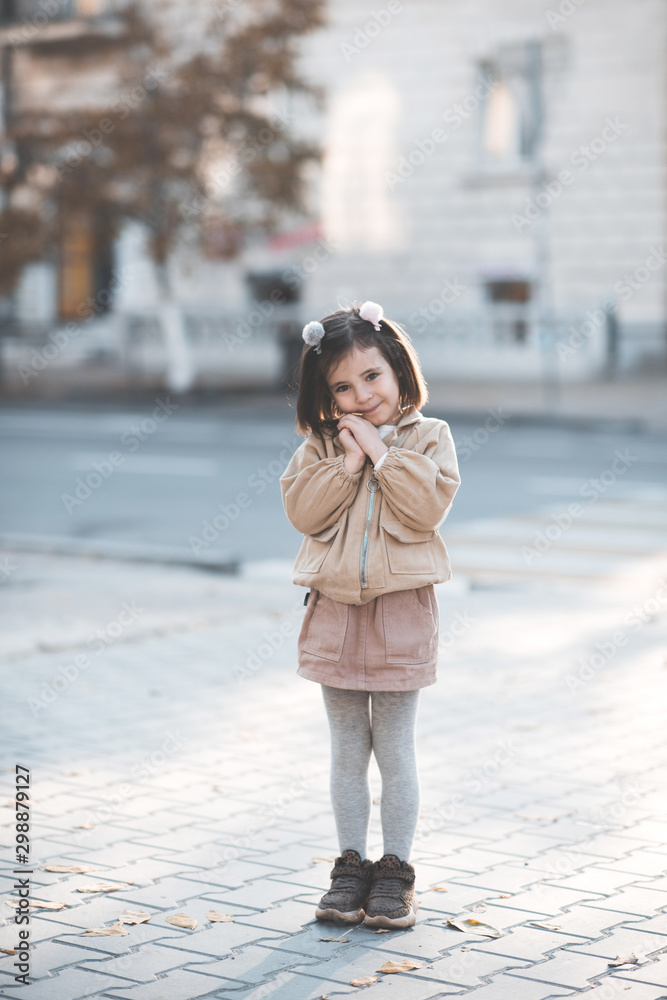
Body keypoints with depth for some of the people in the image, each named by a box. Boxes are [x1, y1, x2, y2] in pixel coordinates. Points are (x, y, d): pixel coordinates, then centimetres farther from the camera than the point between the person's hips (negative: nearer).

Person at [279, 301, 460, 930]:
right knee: (347, 750, 10)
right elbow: (302, 512, -6)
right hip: (336, 608, 3)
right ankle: (351, 866, 20)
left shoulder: (428, 437, -2)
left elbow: (427, 508, -14)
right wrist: (347, 462, -14)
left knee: (395, 751, 4)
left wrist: (383, 454, -16)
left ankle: (395, 870, 14)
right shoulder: (320, 446, 5)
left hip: (401, 610, -2)